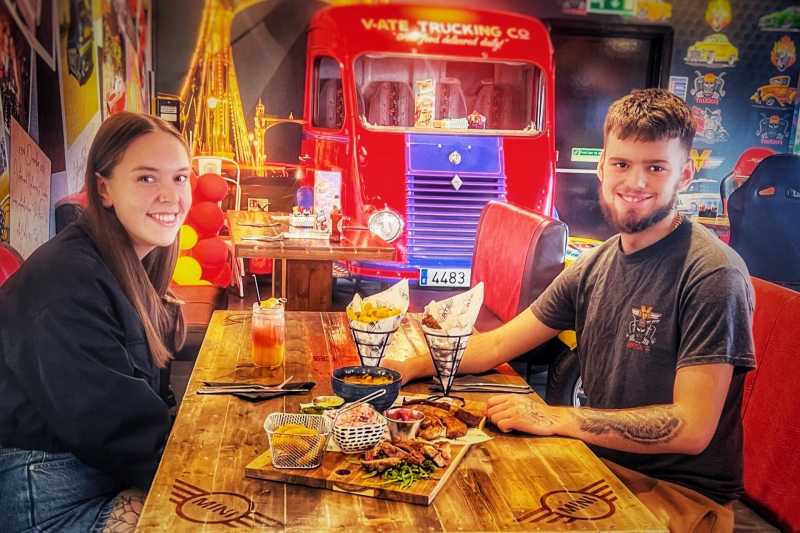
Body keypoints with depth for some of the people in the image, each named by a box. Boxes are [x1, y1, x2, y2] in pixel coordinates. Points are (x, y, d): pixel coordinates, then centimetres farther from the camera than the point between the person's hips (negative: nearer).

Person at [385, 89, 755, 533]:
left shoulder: (712, 276, -19)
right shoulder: (594, 266, 3)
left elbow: (692, 428, -23)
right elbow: (497, 345, 8)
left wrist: (552, 418, -21)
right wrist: (410, 367, -7)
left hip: (682, 494, -6)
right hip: (599, 462, 6)